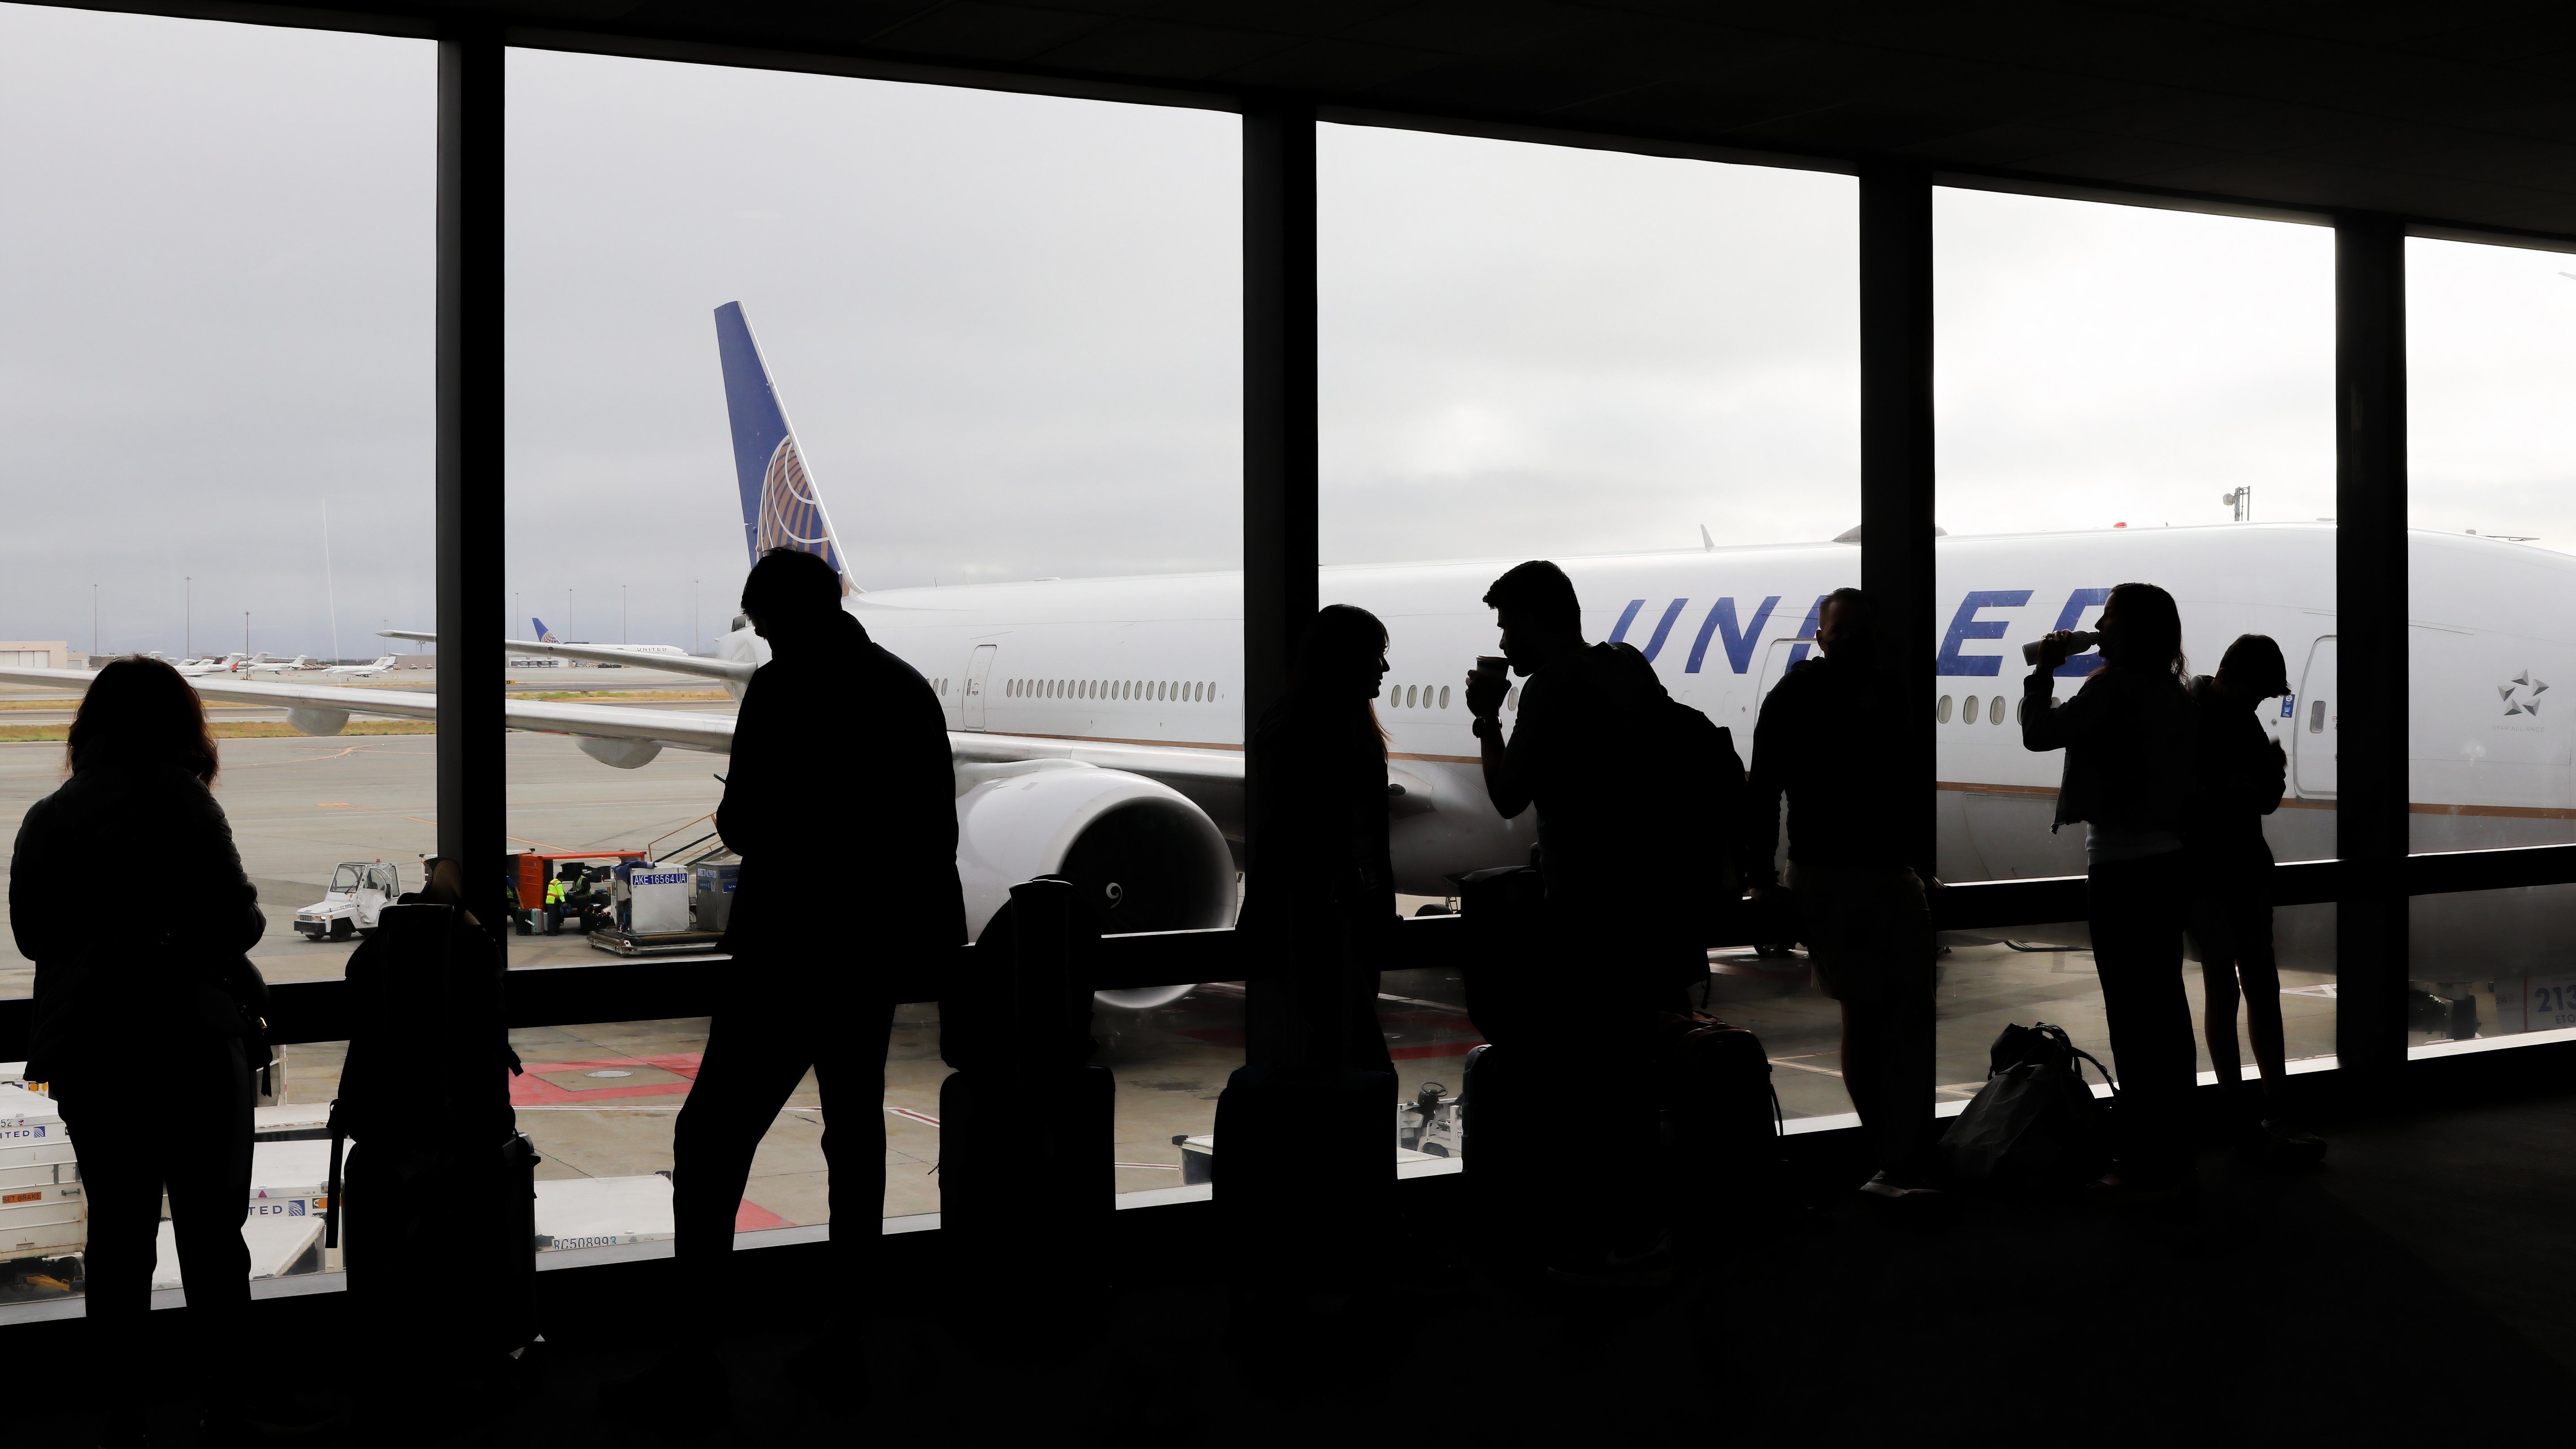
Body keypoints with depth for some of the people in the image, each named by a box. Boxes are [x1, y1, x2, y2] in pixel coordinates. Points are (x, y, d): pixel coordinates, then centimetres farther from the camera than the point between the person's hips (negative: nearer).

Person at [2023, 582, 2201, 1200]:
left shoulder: (2113, 685, -13)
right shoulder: (2172, 692, 13)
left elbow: (2040, 733, -12)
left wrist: (2044, 670, 1)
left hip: (2122, 869, -9)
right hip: (2167, 863, 9)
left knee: (2135, 1015, -6)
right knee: (2165, 1007, 13)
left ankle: (2149, 1166, -3)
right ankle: (2174, 1154, 20)